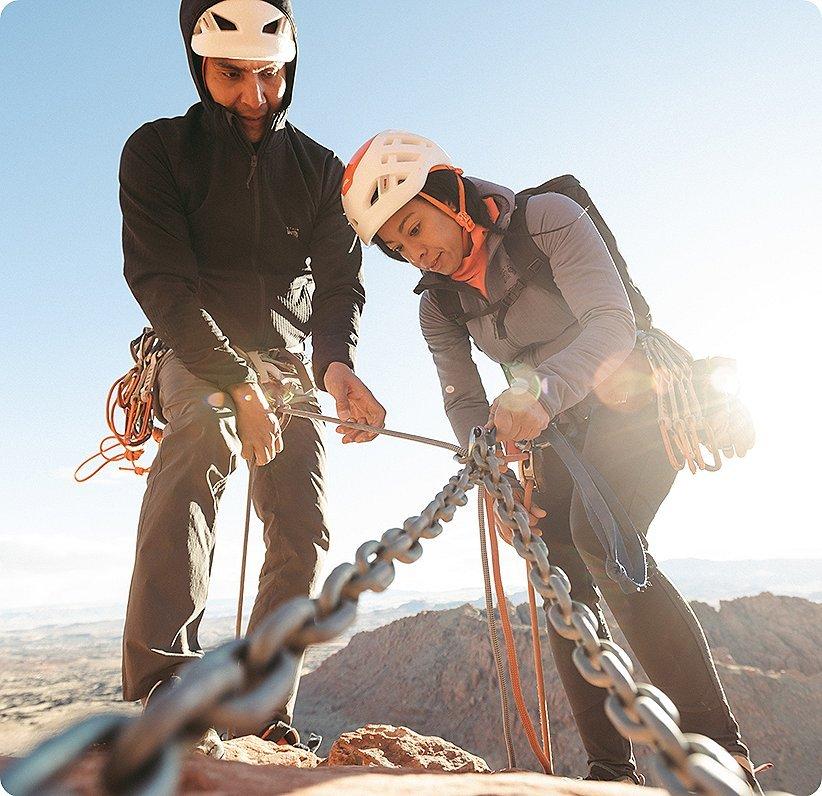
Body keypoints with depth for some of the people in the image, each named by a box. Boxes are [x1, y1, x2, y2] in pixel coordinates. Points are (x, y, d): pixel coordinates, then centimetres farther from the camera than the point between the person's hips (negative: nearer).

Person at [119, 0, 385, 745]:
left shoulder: (319, 169, 6)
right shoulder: (158, 150, -2)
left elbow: (341, 281, -3)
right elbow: (160, 281, -14)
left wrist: (336, 361, -25)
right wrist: (238, 383, -27)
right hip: (198, 357, -2)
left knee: (303, 538, -10)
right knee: (203, 438, -37)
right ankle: (161, 682, -37)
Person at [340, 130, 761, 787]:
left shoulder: (548, 220, -16)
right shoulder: (438, 305, 0)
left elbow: (613, 324, -28)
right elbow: (464, 400, -3)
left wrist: (541, 390, -46)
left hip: (634, 403, -5)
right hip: (561, 432, 6)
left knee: (600, 536, -28)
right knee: (560, 573, -5)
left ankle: (719, 751, -18)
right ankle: (611, 766, 8)